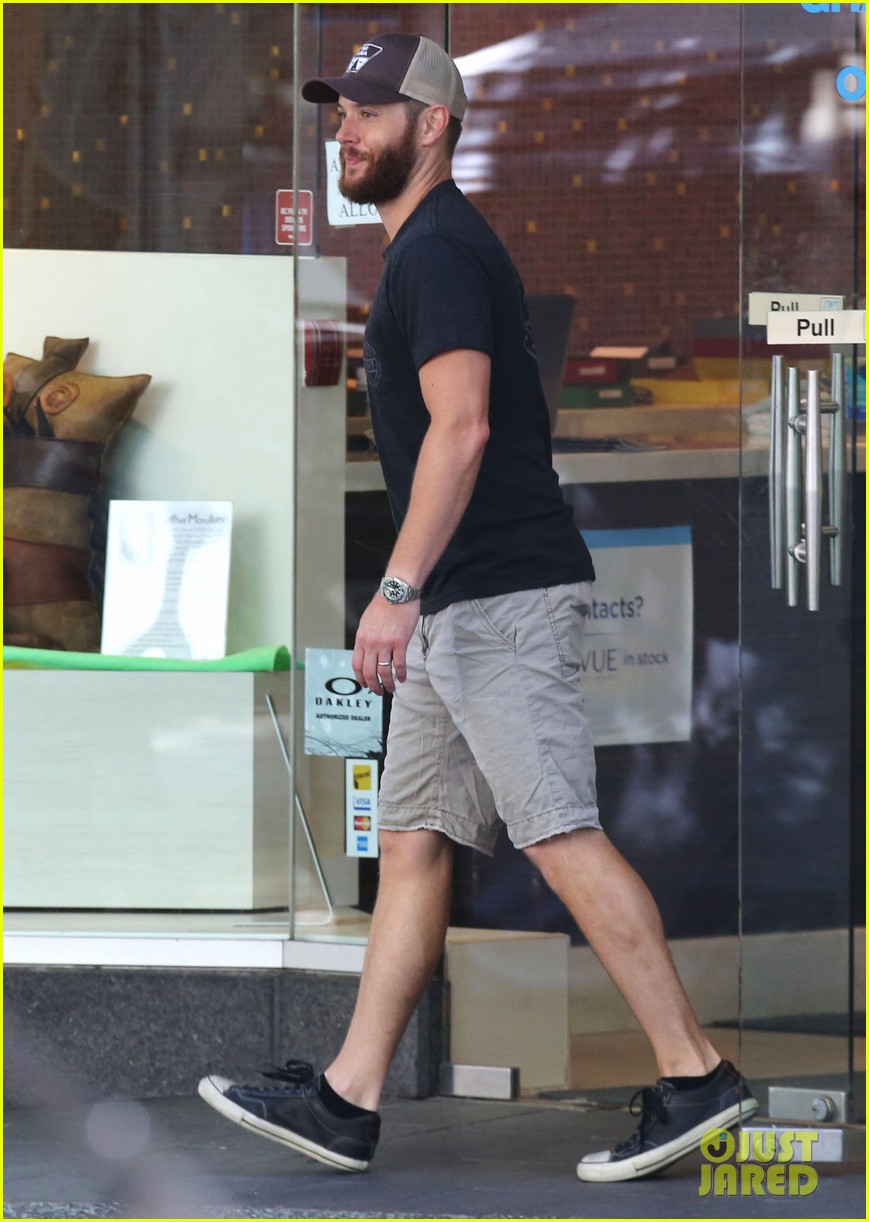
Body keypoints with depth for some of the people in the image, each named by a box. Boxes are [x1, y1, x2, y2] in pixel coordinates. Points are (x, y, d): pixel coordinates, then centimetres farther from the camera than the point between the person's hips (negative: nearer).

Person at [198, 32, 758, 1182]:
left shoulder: (439, 249, -12)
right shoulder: (433, 246, 21)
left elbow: (461, 428, -22)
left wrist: (398, 590, -26)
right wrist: (418, 597, 26)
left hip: (499, 599, -11)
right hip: (463, 608, 11)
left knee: (562, 836, -12)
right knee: (412, 841, 8)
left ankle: (696, 1076, -10)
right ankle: (346, 1103, 9)